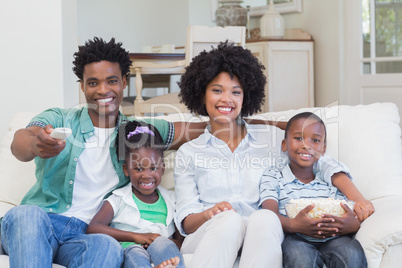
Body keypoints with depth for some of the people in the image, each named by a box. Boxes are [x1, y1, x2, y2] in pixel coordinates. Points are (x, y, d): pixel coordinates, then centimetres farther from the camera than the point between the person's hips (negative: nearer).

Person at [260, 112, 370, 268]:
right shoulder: (273, 177, 16)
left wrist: (354, 225, -15)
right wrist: (293, 225, -25)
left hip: (332, 238, 2)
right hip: (295, 239, -2)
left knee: (352, 254, -33)